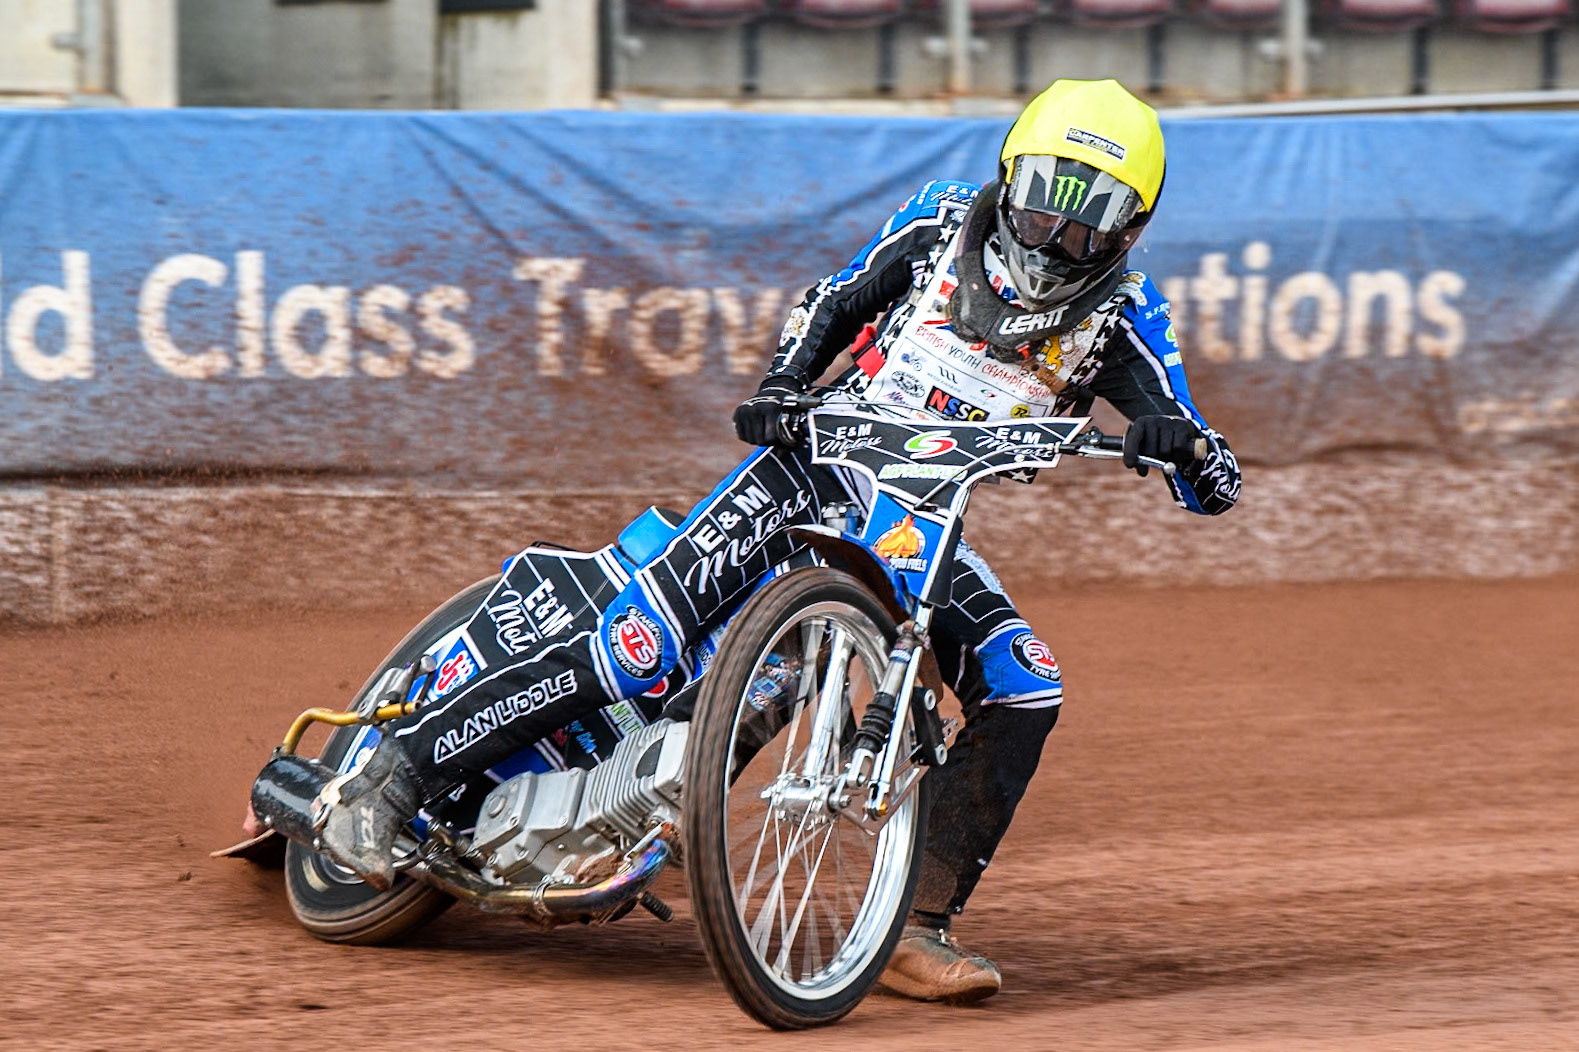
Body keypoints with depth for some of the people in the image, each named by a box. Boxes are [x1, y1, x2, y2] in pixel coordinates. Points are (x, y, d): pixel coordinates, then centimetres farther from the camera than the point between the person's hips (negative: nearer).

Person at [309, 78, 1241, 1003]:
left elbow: (1215, 485, -9)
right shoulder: (946, 224, -1)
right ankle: (393, 776, -17)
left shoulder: (1119, 315, -2)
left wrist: (1178, 439, -33)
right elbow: (834, 301, 14)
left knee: (1025, 691, -21)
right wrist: (778, 390, -5)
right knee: (635, 648, -20)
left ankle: (922, 931, -14)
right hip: (820, 465, -3)